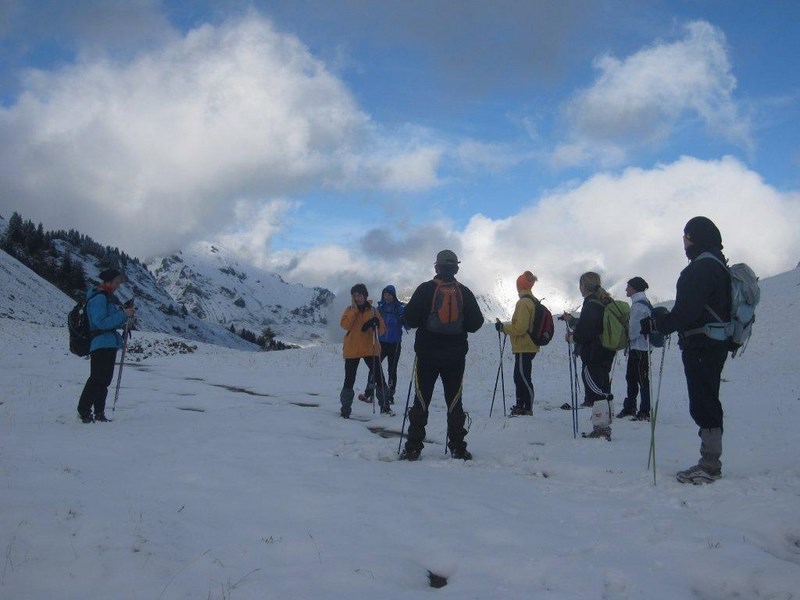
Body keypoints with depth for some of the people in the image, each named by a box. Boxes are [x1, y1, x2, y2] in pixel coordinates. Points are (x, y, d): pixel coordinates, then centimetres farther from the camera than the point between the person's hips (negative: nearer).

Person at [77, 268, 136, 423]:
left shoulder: (108, 296, 19)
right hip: (100, 345, -10)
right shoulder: (98, 297, -13)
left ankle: (99, 413, 18)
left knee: (105, 380, 12)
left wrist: (125, 313, 6)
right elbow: (101, 322, -22)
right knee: (97, 379, -10)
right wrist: (123, 315, -20)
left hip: (110, 344, 10)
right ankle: (84, 412, -4)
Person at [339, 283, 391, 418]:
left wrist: (376, 323, -16)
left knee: (379, 377, -1)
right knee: (349, 380, 0)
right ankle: (345, 409, 10)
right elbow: (345, 325, -14)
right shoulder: (349, 310, 5)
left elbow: (382, 329, 5)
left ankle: (385, 406, 9)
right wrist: (355, 309, -13)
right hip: (352, 350, -1)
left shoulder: (372, 310, 8)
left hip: (370, 349, 1)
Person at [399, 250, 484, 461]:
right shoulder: (465, 292, 1)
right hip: (456, 356, 1)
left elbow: (409, 318, -7)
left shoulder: (425, 289, -5)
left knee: (421, 400, 3)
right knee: (454, 402, 8)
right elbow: (476, 323, 3)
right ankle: (458, 448, 8)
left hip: (427, 355, -1)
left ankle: (413, 448, 2)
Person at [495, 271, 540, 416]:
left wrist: (503, 327, -11)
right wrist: (506, 327, 21)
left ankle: (528, 409, -3)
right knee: (519, 377, 16)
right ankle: (520, 406, 23)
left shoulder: (523, 303, -16)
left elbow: (520, 328, -21)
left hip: (523, 348, -10)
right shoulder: (533, 302, 16)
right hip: (529, 347, 10)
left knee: (523, 377, -6)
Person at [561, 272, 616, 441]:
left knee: (596, 391, -7)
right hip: (607, 353, 10)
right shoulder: (605, 302, 15)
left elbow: (586, 332, -21)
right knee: (603, 389, 13)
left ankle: (601, 426, -8)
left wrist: (573, 337, -2)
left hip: (593, 354, -10)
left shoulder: (591, 303, -15)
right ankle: (605, 427, 19)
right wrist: (572, 321, 27)